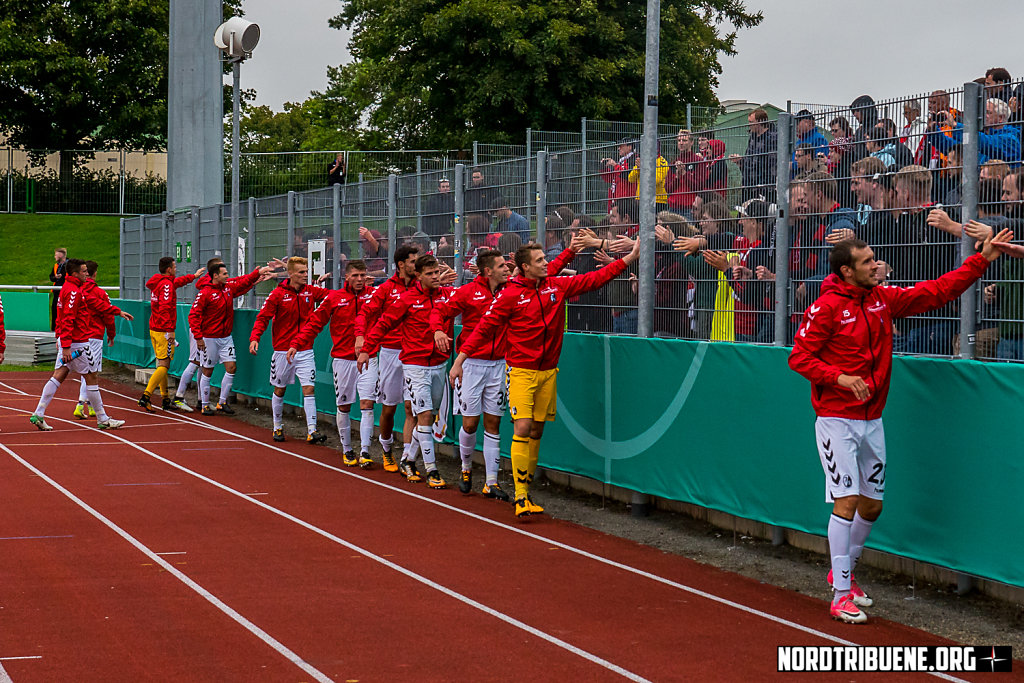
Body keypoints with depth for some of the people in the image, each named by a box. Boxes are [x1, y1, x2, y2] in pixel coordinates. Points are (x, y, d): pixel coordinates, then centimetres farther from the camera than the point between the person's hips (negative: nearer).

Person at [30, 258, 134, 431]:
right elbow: (68, 320, -23)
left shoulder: (70, 289, 16)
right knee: (91, 377, 0)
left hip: (66, 341, 10)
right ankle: (102, 419, 7)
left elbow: (97, 306, 26)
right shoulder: (73, 292, -17)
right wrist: (66, 347, -26)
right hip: (77, 342, -10)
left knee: (58, 376, 7)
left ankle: (38, 414, 3)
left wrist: (118, 312, 30)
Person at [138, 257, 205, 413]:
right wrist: (170, 330, -27)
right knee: (164, 366, -10)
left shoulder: (158, 283, 15)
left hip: (154, 329, 10)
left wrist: (193, 276, 47)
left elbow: (177, 282, 36)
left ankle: (166, 399, 18)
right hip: (163, 330, -10)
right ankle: (146, 396, -19)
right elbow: (165, 308, -25)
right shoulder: (166, 285, -14)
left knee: (162, 365, 13)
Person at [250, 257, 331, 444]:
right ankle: (278, 427, 27)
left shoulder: (311, 292, 2)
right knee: (279, 390, 11)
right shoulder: (278, 294, -7)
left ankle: (311, 430, -11)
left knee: (309, 388, -8)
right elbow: (263, 317, -7)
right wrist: (255, 337, -21)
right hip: (283, 350, -2)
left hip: (305, 350, 2)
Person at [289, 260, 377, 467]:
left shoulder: (373, 295, 3)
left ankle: (364, 451, -9)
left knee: (367, 404, -9)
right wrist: (296, 343, -3)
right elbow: (314, 322, 4)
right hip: (342, 359, 0)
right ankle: (346, 450, 20)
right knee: (343, 406, 7)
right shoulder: (334, 298, 2)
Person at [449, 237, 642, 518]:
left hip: (547, 372, 5)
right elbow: (484, 328, -5)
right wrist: (460, 359, -9)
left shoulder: (557, 286, 5)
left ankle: (526, 489, 17)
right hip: (521, 372, -5)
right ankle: (521, 496, -10)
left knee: (537, 431, 8)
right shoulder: (510, 295, -7)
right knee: (523, 428, -13)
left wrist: (629, 257, 5)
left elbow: (593, 279, 9)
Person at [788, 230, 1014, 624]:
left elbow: (936, 291, 9)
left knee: (871, 506, 12)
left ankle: (843, 571, 35)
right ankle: (841, 596, -4)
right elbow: (799, 357, -11)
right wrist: (841, 378, -23)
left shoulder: (884, 299, 7)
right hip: (836, 420, -7)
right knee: (847, 502, -10)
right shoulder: (827, 307, -11)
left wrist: (983, 260, 4)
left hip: (872, 420, 7)